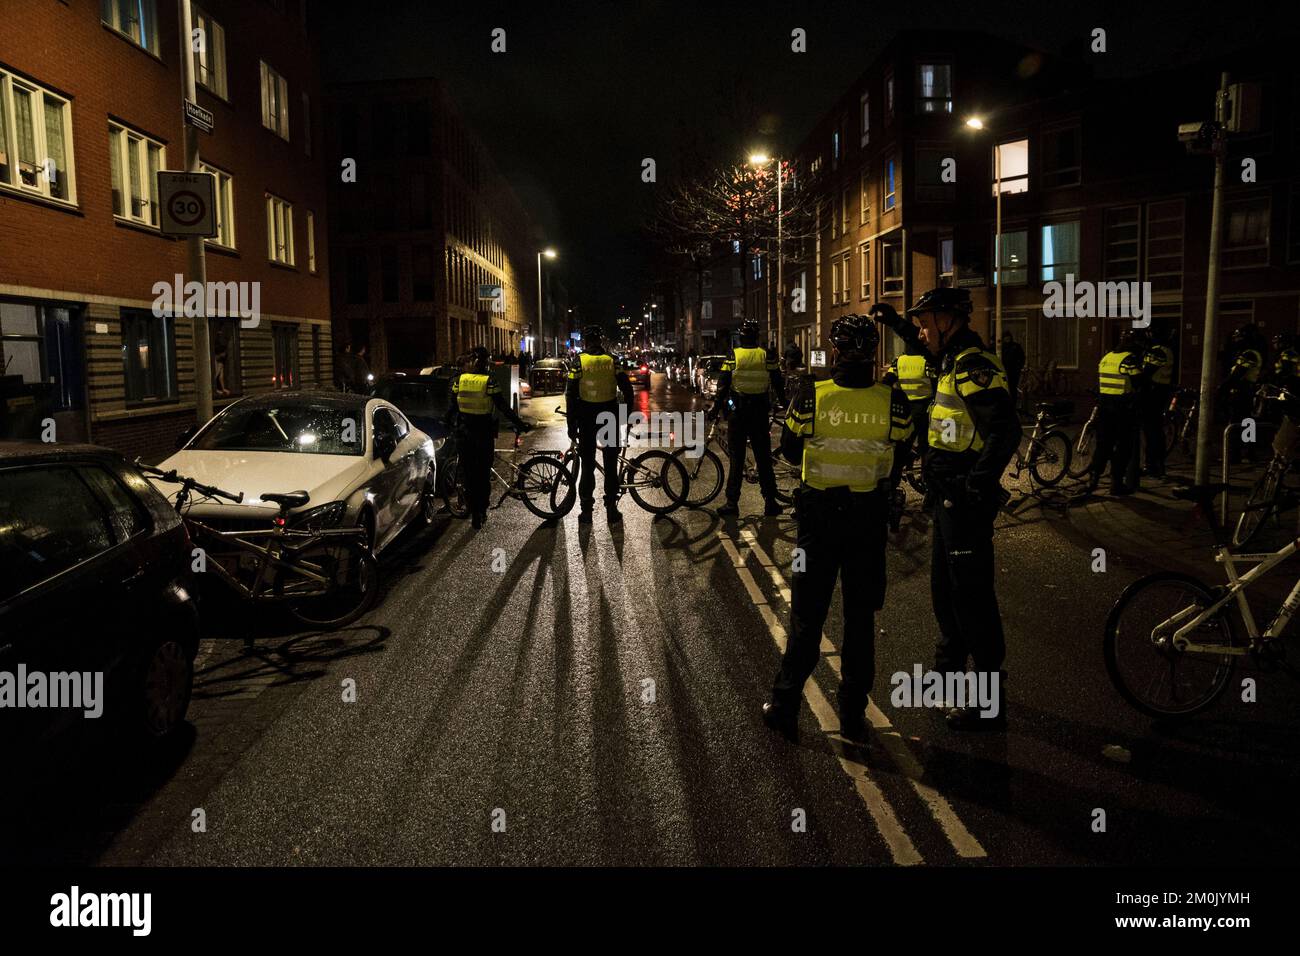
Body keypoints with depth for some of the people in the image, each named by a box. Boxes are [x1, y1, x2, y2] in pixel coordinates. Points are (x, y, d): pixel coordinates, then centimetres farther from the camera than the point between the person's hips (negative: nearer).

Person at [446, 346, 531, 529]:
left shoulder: (459, 380, -1)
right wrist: (519, 424, -5)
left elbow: (452, 406, 6)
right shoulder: (489, 381, -10)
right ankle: (482, 511, 15)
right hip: (484, 433, -2)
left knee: (468, 473, 10)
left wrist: (449, 423, 22)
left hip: (464, 433, 2)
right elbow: (503, 407, -11)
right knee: (484, 473, 11)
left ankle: (474, 512, 10)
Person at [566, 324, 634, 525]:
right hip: (610, 416, 1)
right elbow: (627, 389, -4)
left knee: (587, 464, 9)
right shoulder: (612, 361, -2)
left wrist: (571, 425, -3)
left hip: (587, 417, -1)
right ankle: (612, 509, 12)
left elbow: (571, 395, -8)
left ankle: (586, 510, 10)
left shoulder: (579, 362, -6)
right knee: (610, 464, 10)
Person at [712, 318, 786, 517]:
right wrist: (785, 405, 13)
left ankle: (732, 503, 3)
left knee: (736, 458, 4)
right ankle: (770, 502, 10)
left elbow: (723, 385, -6)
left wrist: (716, 407, -1)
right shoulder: (767, 355, 0)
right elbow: (778, 383, 2)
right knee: (764, 458, 9)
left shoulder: (733, 355, -3)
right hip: (761, 412, 1)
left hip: (737, 411, -1)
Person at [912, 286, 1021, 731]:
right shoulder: (954, 364, 15)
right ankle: (950, 664, 43)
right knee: (945, 589, 23)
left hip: (965, 505, -11)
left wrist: (975, 489, -25)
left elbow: (1005, 430, -28)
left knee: (972, 596, -3)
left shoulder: (974, 366, -18)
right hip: (948, 500, 11)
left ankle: (989, 702, 8)